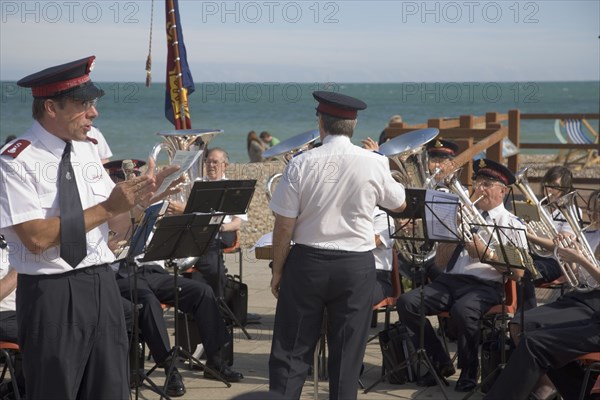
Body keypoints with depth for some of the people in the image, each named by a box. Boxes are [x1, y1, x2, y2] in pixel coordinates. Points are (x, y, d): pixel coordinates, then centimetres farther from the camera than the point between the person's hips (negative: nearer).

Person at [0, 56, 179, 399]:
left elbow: (111, 216, 11)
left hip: (102, 283, 6)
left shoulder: (88, 151, 8)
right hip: (52, 293, -6)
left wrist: (146, 191, -6)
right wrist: (106, 208, -19)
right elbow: (36, 237, -21)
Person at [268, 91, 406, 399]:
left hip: (308, 261, -1)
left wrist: (278, 270, 6)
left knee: (292, 348, 7)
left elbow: (284, 226, -7)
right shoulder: (374, 164, -6)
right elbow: (399, 205, 13)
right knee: (347, 351, 9)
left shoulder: (302, 163, -9)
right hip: (357, 265, 1)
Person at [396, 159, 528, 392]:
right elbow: (439, 262, 16)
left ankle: (469, 370, -11)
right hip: (451, 279, 5)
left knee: (462, 311, -38)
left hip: (486, 285, -5)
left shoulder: (511, 224, 7)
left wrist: (486, 253, -10)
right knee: (406, 303, -20)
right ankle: (440, 362, -3)